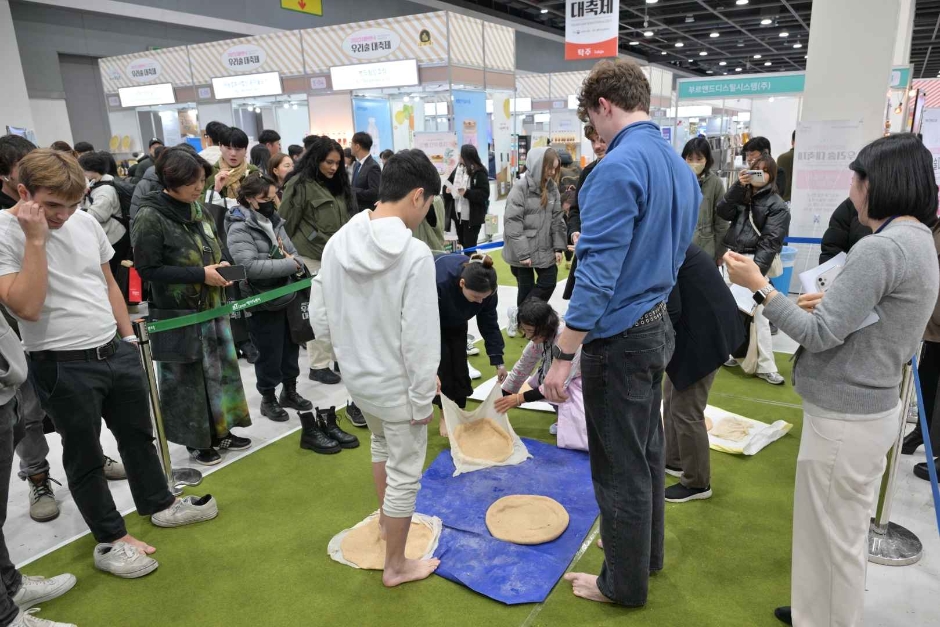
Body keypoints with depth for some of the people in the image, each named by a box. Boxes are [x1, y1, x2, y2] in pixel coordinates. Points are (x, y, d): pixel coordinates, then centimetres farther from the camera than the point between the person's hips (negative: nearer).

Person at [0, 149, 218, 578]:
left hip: (117, 352, 6)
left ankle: (159, 504, 39)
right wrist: (35, 240, -25)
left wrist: (128, 335, 13)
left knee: (138, 434, 20)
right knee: (84, 456, 10)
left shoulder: (85, 222, 3)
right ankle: (111, 539, 25)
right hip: (63, 367, -6)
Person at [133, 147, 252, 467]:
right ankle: (196, 441, 22)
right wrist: (200, 274, -21)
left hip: (211, 306, 7)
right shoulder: (151, 218, -17)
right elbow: (148, 268, -18)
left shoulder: (197, 208, 5)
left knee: (220, 367, 14)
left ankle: (221, 431, 30)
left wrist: (221, 267, -2)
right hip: (178, 313, -7)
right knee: (188, 377, 5)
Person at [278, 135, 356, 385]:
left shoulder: (337, 184, 13)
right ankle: (318, 365, 9)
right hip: (313, 258, -7)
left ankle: (338, 355, 22)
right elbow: (287, 222, -9)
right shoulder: (300, 184, -10)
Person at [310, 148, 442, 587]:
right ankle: (395, 567, 30)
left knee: (381, 443, 32)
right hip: (397, 386, -7)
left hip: (357, 377, 7)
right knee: (405, 475, 12)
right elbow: (420, 340, -22)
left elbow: (320, 319, 2)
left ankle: (386, 517, 54)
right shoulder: (414, 255, -25)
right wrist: (423, 399, -11)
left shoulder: (338, 244, -6)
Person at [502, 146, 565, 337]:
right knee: (526, 289, 4)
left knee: (549, 282, 6)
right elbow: (512, 224, -18)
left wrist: (558, 247, 1)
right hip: (522, 252, -6)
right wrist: (522, 253, -20)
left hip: (545, 249, 6)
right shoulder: (520, 188, -14)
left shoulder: (552, 188, 5)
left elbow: (557, 219, 9)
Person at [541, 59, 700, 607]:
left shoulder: (618, 167, -21)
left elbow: (598, 270, -25)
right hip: (657, 328, 9)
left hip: (618, 339, -9)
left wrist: (564, 357, -21)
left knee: (621, 470, 6)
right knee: (647, 452, 22)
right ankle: (648, 555, 41)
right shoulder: (681, 166, 9)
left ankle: (625, 584, 24)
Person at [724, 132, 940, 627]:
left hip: (844, 417, -10)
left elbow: (819, 335, -23)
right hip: (870, 408, 10)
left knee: (834, 534, 7)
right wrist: (836, 302, 11)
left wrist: (760, 287, -18)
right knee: (844, 529, 24)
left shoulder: (881, 248, -23)